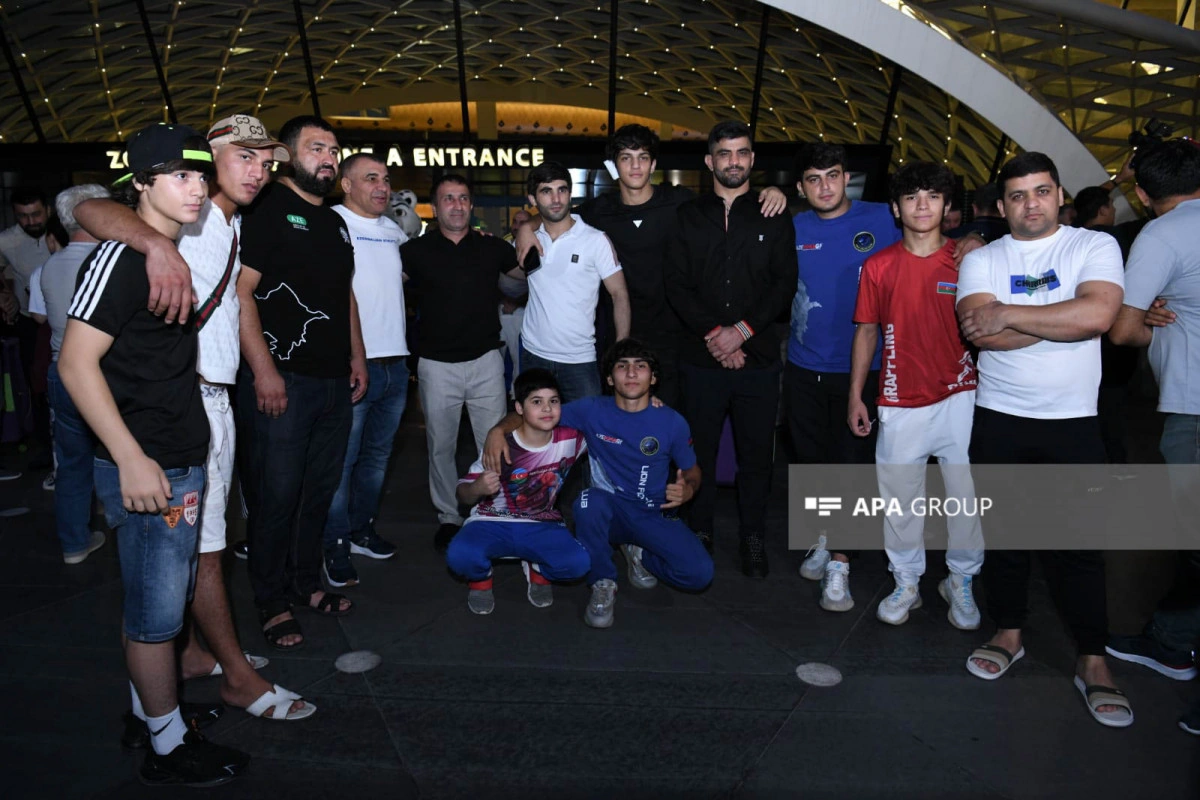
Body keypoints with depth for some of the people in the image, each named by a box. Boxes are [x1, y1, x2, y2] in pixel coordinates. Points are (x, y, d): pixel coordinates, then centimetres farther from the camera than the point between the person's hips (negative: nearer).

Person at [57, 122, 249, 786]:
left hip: (180, 460, 9)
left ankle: (147, 712, 37)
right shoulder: (122, 255, -15)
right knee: (157, 608, 3)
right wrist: (132, 460, -23)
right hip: (148, 467, -9)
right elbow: (77, 362, -20)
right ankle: (169, 747, 19)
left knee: (157, 600, 20)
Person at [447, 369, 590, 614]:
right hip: (492, 523, -2)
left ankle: (537, 570, 9)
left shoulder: (570, 440, -9)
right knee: (460, 556, -33)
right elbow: (463, 496, -7)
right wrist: (477, 488, -32)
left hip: (541, 527, 2)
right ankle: (481, 578, 6)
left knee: (578, 563, -27)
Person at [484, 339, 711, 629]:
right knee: (590, 501, -37)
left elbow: (692, 470, 8)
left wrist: (687, 490, -17)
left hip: (654, 515, 1)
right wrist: (498, 430, -23)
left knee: (699, 574, -22)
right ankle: (603, 584, -11)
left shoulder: (672, 422, -7)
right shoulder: (592, 411, -7)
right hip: (609, 514, -1)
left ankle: (639, 553, 11)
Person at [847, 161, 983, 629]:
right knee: (900, 497, 7)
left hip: (959, 397, 0)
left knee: (966, 494, 4)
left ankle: (961, 582, 24)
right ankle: (906, 583, 24)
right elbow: (867, 331, 8)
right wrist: (855, 395, 5)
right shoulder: (879, 266, 4)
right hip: (899, 402, 1)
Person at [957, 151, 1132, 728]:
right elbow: (979, 331, -13)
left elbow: (1098, 314, -19)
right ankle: (1008, 633, 28)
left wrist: (1008, 314, -14)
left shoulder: (1095, 247, 1)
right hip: (999, 420, 2)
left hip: (1072, 422, -2)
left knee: (1079, 541, 0)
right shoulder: (981, 260, 4)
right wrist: (1061, 320, -14)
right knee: (1002, 531, 11)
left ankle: (1092, 661, 12)